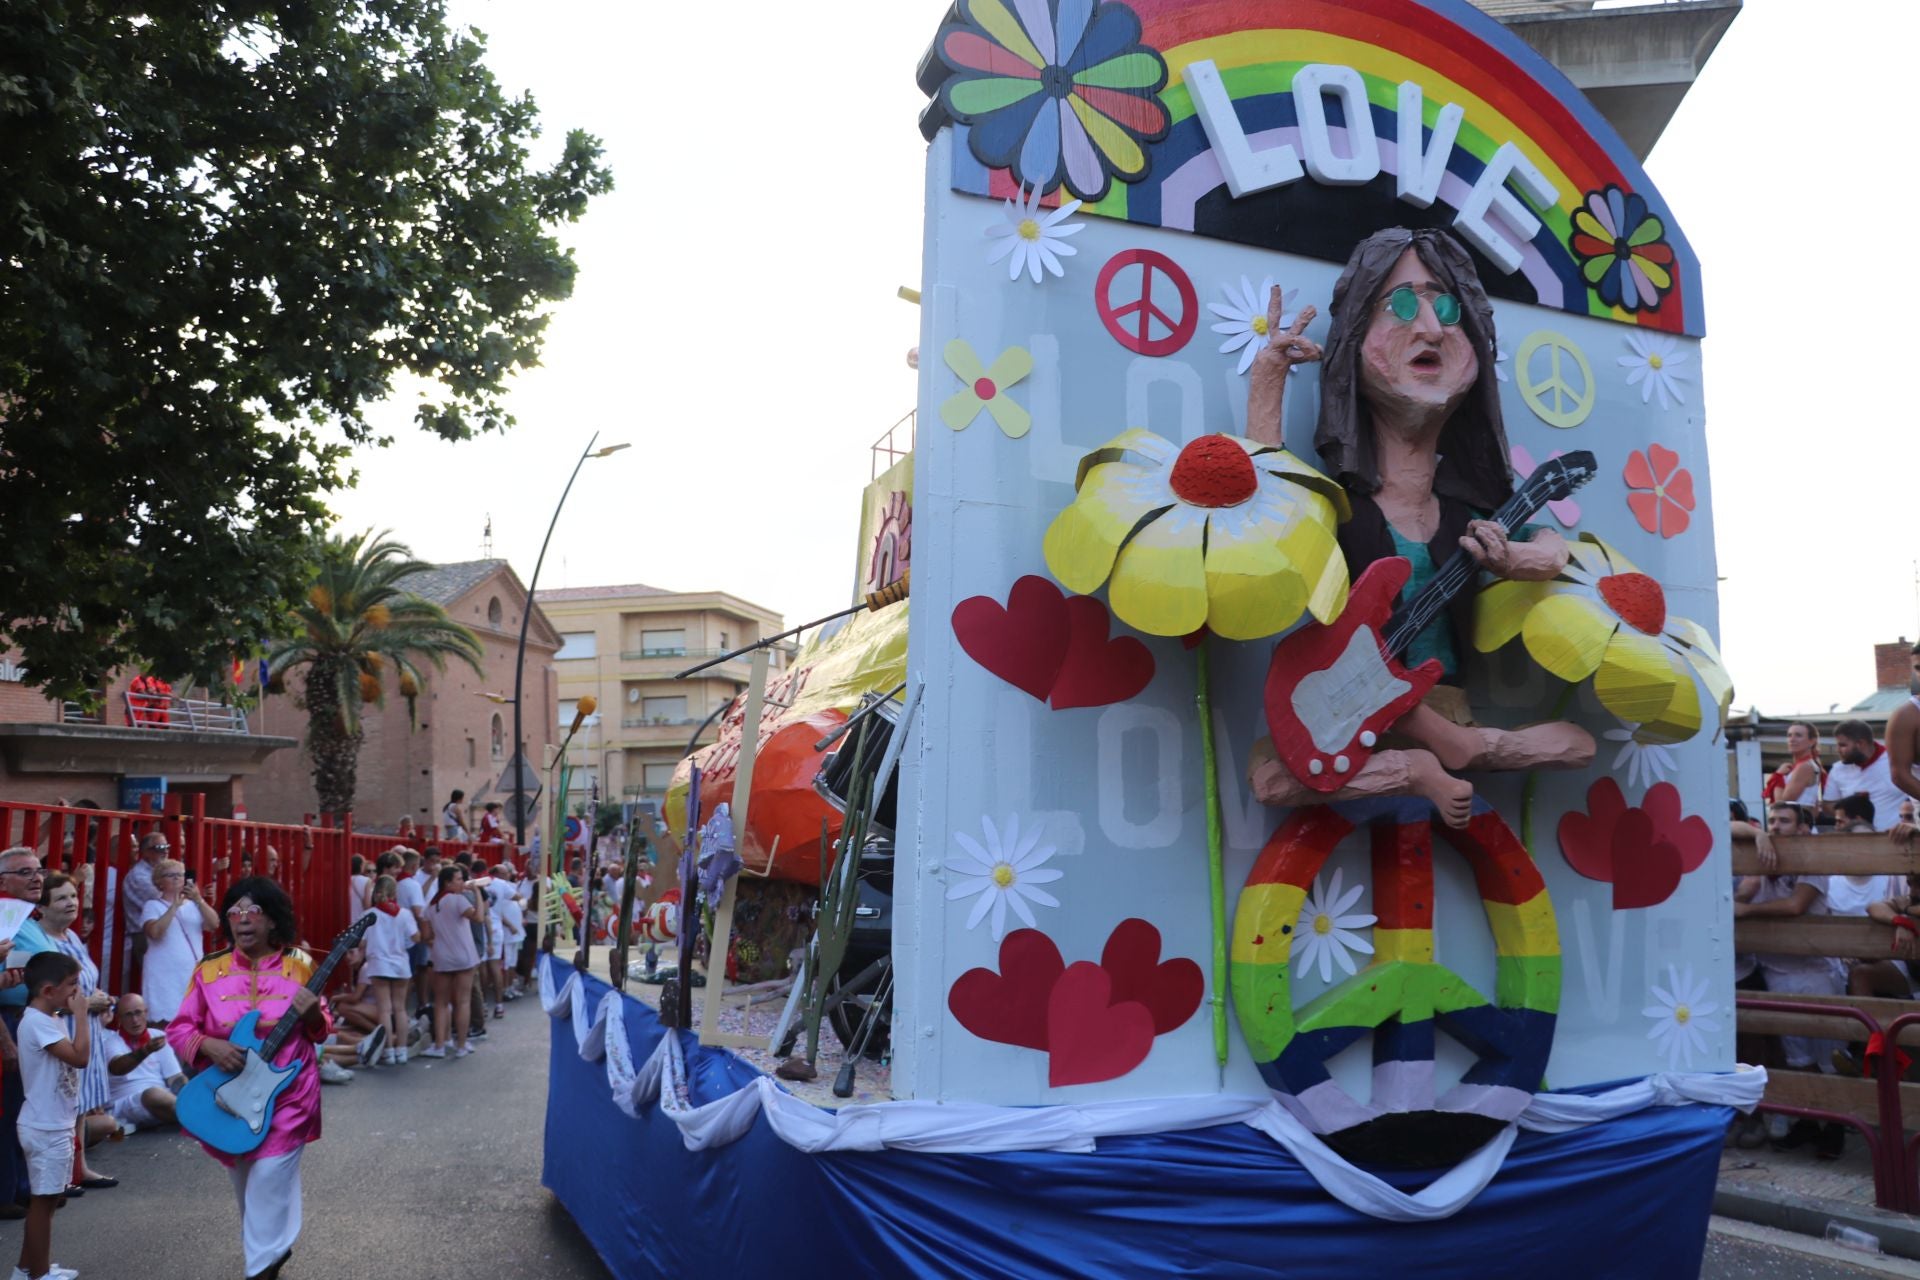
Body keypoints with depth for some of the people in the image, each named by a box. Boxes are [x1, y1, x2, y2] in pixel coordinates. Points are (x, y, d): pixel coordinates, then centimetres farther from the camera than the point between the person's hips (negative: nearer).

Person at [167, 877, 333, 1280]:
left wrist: (312, 1015, -20)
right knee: (244, 1182, 18)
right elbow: (178, 1028, 1)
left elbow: (322, 1033, 3)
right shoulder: (209, 970, -1)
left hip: (286, 1095, -3)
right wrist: (210, 1045, -18)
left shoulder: (299, 967, -4)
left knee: (269, 1179, -9)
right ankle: (274, 1246, 42)